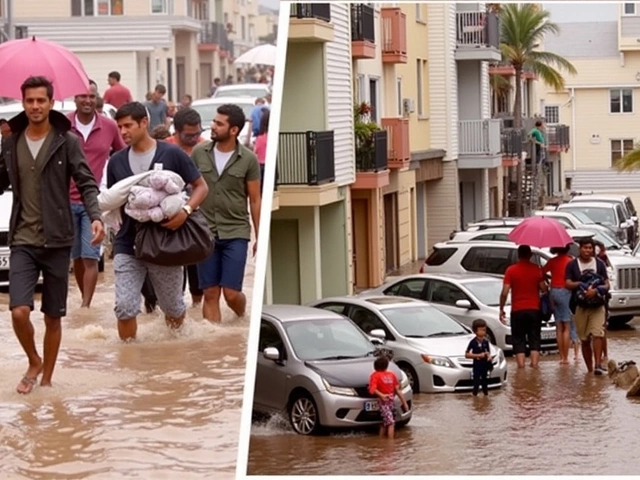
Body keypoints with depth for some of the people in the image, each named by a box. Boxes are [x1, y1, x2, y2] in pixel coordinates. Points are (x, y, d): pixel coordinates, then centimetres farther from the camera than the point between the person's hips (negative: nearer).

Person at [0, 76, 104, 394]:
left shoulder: (66, 141, -4)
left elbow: (86, 184, -6)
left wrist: (95, 217, -22)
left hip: (57, 240, -1)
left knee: (53, 317, 7)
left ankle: (46, 379, 23)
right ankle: (34, 362, 14)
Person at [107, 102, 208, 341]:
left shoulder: (171, 154, -5)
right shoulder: (117, 162, 5)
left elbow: (201, 187, 0)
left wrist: (186, 210, -18)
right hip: (128, 244, 2)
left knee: (173, 307, 13)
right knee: (125, 307, -11)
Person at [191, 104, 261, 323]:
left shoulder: (248, 160, -3)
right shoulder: (199, 153, 1)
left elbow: (255, 200, 2)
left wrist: (260, 237, 2)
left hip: (235, 233, -2)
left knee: (231, 293, -5)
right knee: (210, 293, 1)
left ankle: (242, 321, 27)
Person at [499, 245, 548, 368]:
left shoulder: (511, 270, -5)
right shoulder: (536, 269, -2)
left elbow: (505, 292, -9)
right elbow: (543, 288, -1)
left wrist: (501, 309, 1)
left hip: (517, 311, -1)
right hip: (534, 309, 1)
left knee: (518, 340, 4)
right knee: (534, 339, 8)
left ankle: (521, 365, -5)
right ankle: (534, 364, -1)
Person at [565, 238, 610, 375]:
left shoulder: (599, 263, 7)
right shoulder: (572, 265, 5)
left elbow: (606, 284, 3)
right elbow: (568, 284, -2)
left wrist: (595, 290, -17)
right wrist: (581, 285, -19)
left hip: (597, 307, -1)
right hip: (581, 307, 1)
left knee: (598, 334, -18)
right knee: (585, 340, 4)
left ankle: (598, 365, -24)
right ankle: (589, 369, 12)